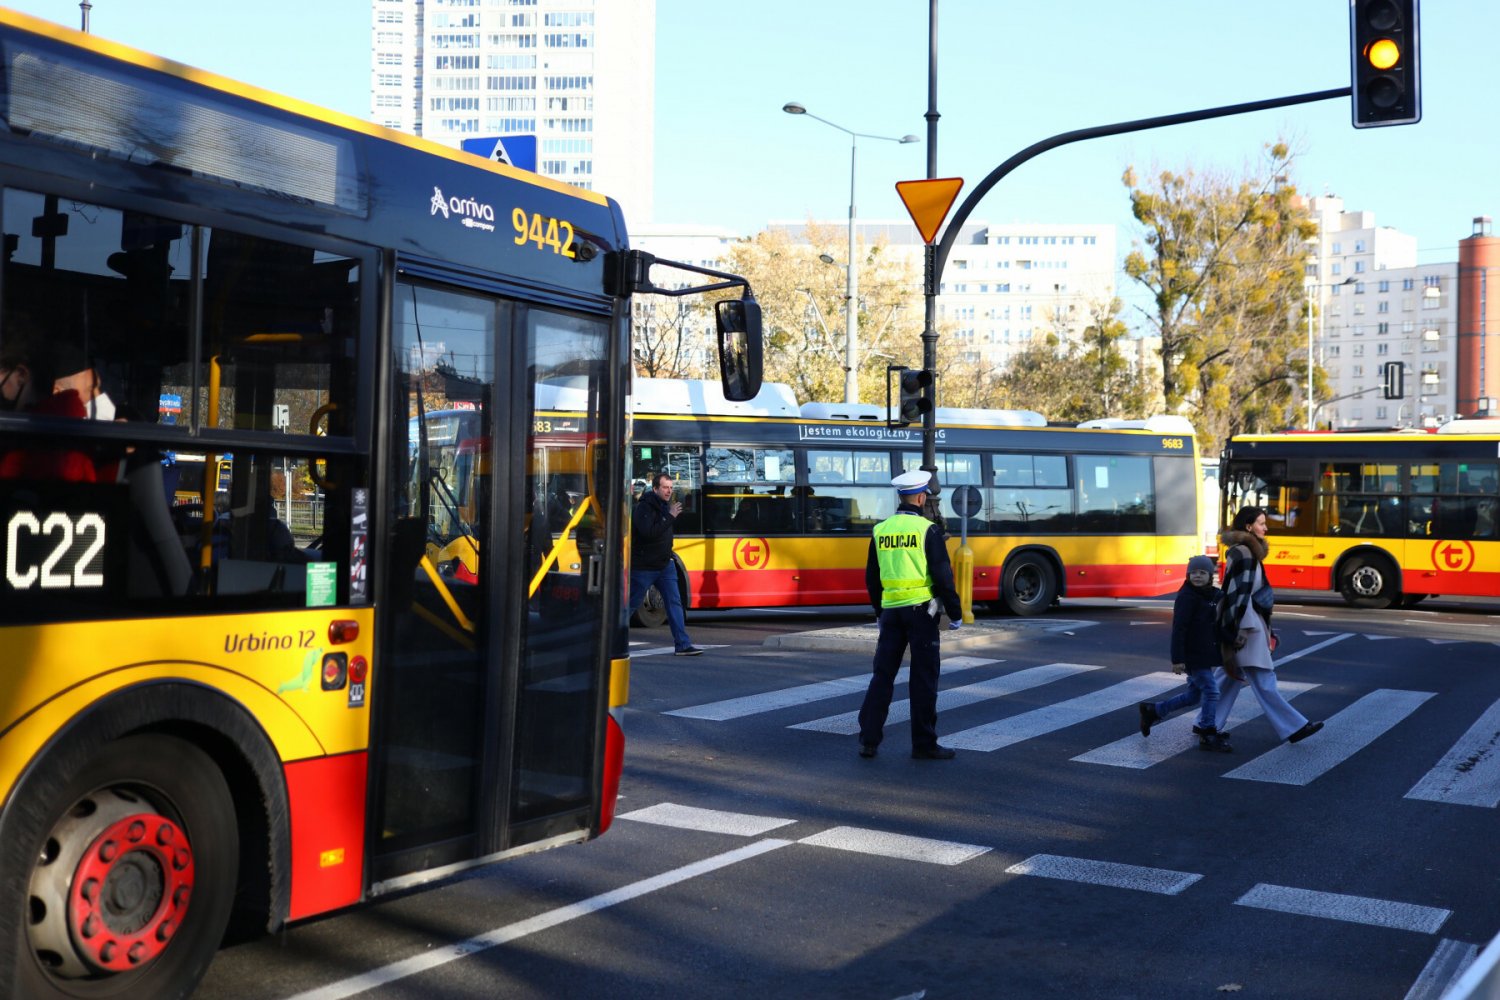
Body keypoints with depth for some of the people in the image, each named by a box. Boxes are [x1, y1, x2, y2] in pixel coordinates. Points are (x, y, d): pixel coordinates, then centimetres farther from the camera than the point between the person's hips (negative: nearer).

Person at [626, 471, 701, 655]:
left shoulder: (665, 505, 10)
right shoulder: (644, 507, -15)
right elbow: (648, 533, -29)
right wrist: (670, 517, -28)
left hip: (664, 565, 7)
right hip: (644, 567, -7)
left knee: (674, 602, -1)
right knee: (632, 604, 3)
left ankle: (683, 645, -2)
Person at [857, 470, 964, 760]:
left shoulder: (880, 530, 6)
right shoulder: (927, 530, -9)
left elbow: (871, 578, 12)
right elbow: (942, 576, -11)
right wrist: (955, 613, -1)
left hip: (891, 609, 5)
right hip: (921, 608, -4)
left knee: (882, 674, 9)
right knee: (923, 678, 3)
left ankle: (868, 740, 9)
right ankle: (924, 744, 8)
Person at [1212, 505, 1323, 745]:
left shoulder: (1247, 551, 14)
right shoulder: (1242, 554, -16)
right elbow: (1238, 593, -20)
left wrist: (1266, 630, 21)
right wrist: (1241, 632, -22)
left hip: (1250, 623, 10)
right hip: (1246, 626, -10)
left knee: (1230, 676, 12)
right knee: (1263, 680, -2)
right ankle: (1293, 728, 3)